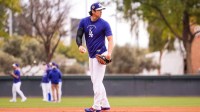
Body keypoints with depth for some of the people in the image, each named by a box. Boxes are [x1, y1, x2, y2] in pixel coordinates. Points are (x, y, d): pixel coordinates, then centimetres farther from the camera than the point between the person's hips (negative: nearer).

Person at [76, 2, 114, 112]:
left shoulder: (104, 24, -11)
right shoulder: (84, 22, 2)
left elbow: (110, 39, -13)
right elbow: (79, 36, 2)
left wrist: (109, 53, -29)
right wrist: (80, 45, -20)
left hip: (101, 54, -6)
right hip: (91, 55, 6)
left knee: (97, 81, -9)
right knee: (95, 81, 11)